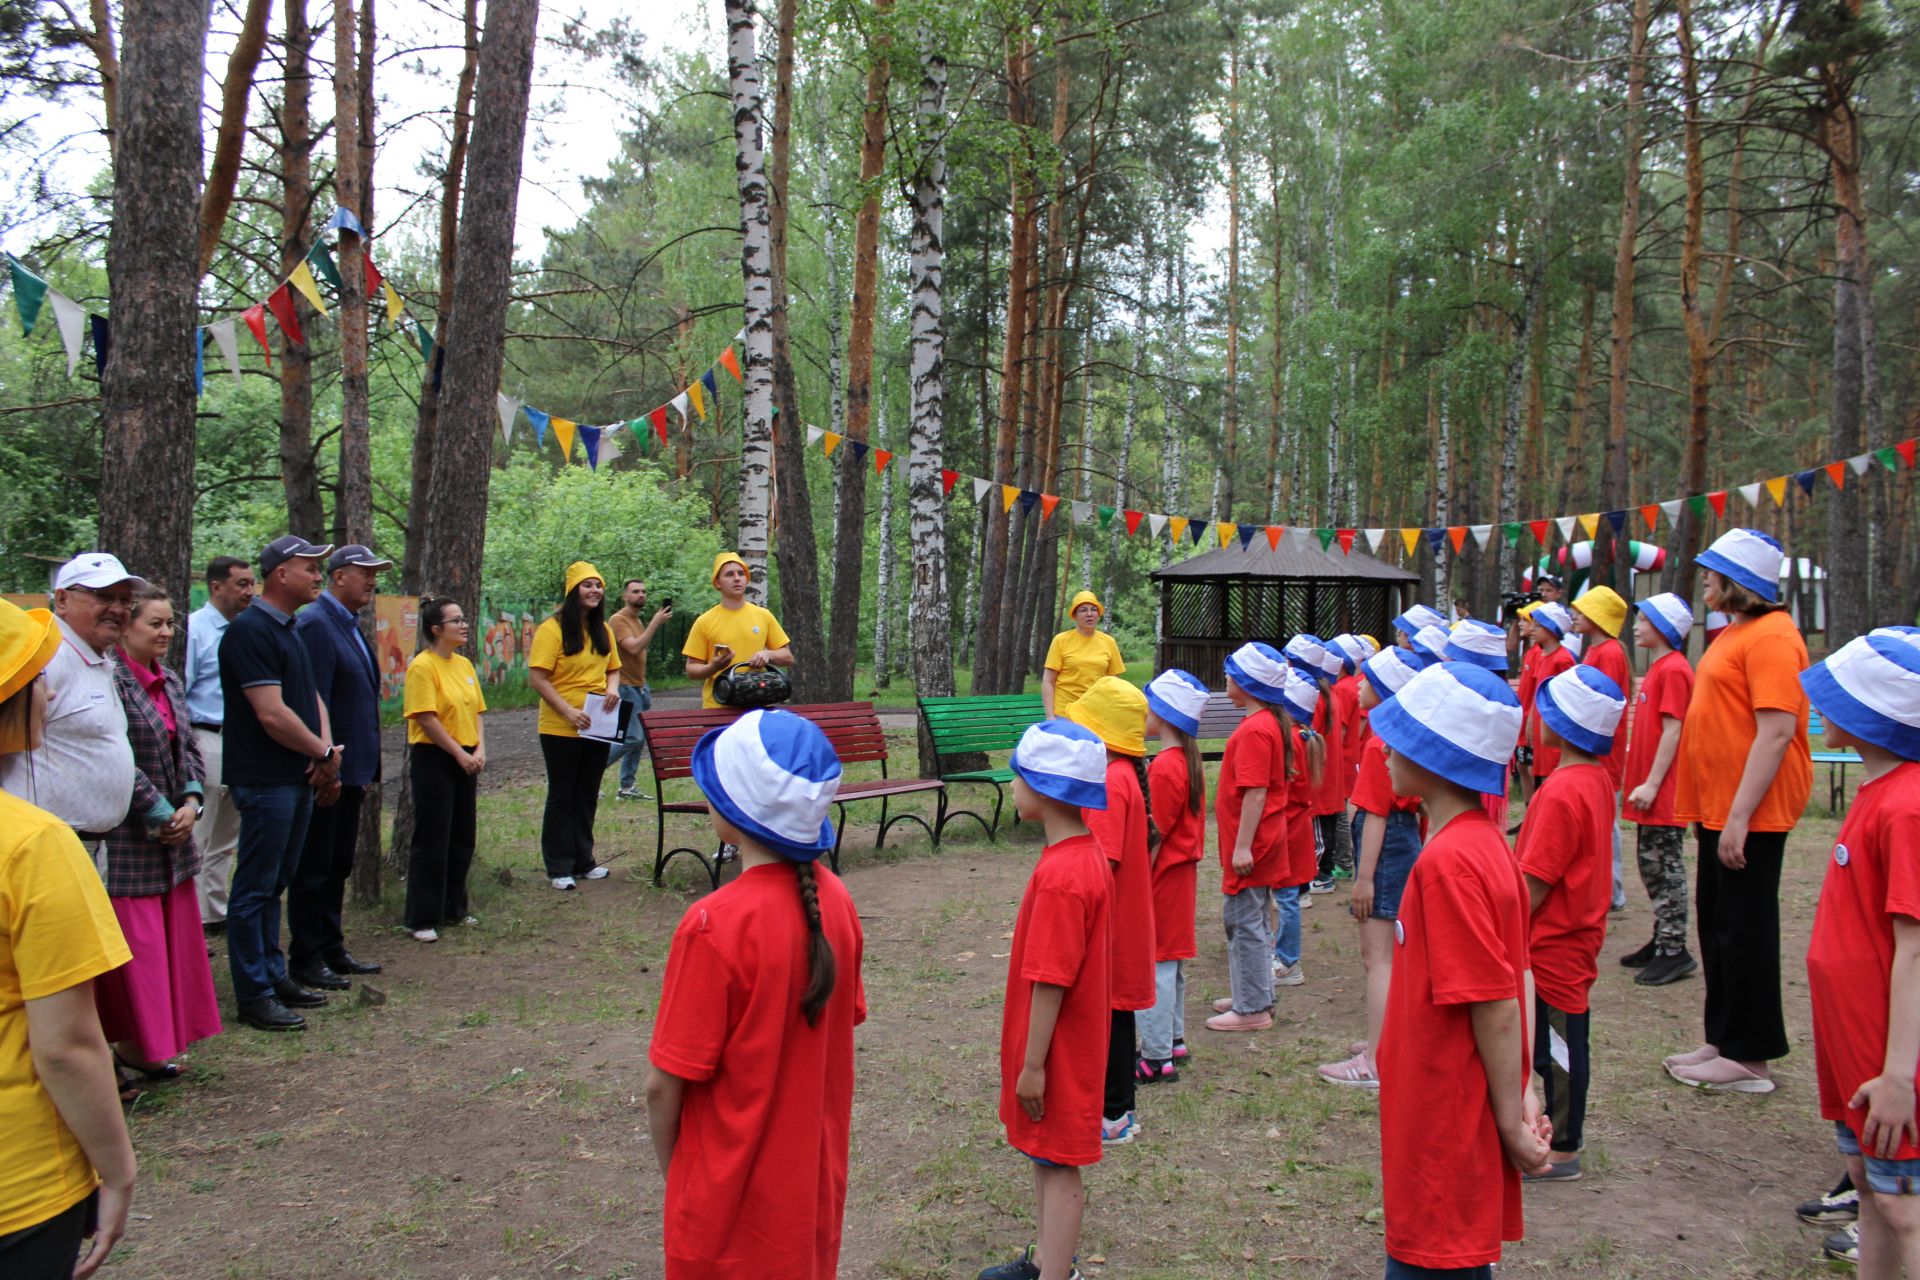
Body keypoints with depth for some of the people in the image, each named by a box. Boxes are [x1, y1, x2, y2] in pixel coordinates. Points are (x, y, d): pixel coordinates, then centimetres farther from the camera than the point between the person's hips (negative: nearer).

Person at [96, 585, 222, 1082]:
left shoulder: (170, 682, 11)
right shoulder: (111, 681, -15)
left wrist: (191, 803, -2)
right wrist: (161, 814, -14)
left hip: (174, 835, 8)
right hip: (129, 837, -8)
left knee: (177, 938, 12)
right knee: (138, 942, -1)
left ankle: (157, 1040, 23)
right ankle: (133, 1042, 12)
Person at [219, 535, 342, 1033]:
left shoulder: (289, 631, 15)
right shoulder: (250, 631, -16)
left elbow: (311, 697, 16)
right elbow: (272, 714, -21)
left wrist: (326, 746, -3)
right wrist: (324, 752, -9)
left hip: (297, 777, 9)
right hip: (265, 781, -9)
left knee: (274, 884, 17)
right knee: (255, 889, -1)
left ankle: (274, 976, 26)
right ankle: (254, 995, 6)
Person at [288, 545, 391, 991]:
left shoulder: (350, 626, 14)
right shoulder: (315, 624, -15)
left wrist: (366, 768, 17)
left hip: (349, 770, 9)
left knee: (337, 867, 17)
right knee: (313, 870, 1)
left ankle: (332, 950, 27)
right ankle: (306, 961, 11)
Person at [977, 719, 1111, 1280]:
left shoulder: (1059, 876, -27)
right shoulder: (1089, 853, 3)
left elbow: (1050, 981, -25)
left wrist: (1032, 1064, -18)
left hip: (1057, 1048, -9)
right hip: (1074, 1039, 9)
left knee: (1057, 1164, 3)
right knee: (1045, 1155, 22)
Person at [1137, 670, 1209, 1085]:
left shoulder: (1164, 767, -21)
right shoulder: (1189, 760, 7)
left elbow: (1154, 835, -20)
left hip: (1162, 877, -10)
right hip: (1182, 871, 10)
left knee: (1155, 966, -3)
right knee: (1172, 962, 18)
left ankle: (1156, 1058, 3)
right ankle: (1174, 1040, 30)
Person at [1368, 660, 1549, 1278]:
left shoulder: (1448, 861, -24)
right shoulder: (1482, 842, 5)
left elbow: (1496, 1007, -22)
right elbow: (1514, 983, 8)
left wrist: (1511, 1121, -14)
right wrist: (1520, 1094, 10)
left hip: (1446, 1133, -9)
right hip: (1449, 1124, 9)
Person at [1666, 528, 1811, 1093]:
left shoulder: (1771, 636, -17)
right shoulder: (1737, 633, 14)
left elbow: (1777, 731, -24)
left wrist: (1739, 817, -26)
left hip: (1750, 811, -10)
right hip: (1720, 806, 10)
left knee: (1743, 928, -1)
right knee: (1717, 923, 16)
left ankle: (1750, 1059, 10)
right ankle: (1725, 1041, 27)